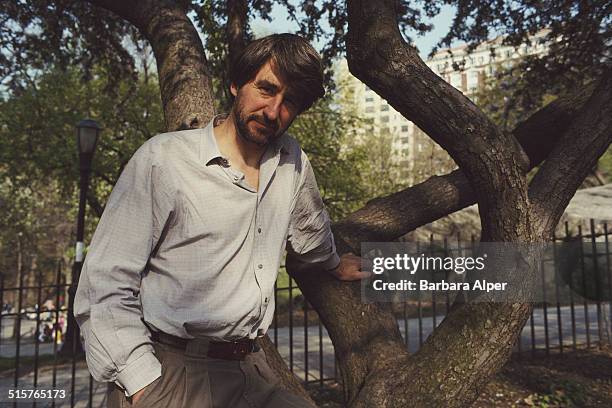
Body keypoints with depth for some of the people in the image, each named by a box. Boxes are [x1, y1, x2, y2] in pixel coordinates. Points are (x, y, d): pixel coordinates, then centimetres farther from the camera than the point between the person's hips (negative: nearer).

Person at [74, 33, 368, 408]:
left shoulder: (292, 160, 3)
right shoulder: (163, 159, -10)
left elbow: (311, 231, 24)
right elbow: (105, 288, -10)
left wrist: (335, 264, 39)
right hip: (168, 372, -3)